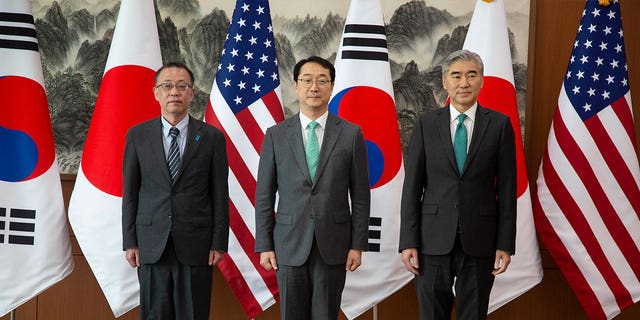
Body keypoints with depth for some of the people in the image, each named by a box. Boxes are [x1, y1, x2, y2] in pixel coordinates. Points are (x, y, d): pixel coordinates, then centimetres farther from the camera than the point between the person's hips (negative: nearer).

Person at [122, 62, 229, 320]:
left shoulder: (211, 137, 3)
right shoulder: (137, 136, 5)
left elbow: (220, 195, 2)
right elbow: (130, 192, 6)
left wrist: (219, 243, -2)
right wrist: (130, 242, 1)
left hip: (195, 245, -1)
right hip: (151, 246, 1)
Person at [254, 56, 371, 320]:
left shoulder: (351, 134, 1)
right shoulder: (276, 135, 3)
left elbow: (360, 195, 2)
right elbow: (264, 194, 4)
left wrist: (358, 245, -2)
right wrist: (264, 246, 0)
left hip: (333, 245, -1)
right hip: (289, 245, 1)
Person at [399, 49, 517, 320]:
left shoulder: (499, 124, 2)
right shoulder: (426, 125, 4)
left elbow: (507, 188, 1)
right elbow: (412, 187, 3)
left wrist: (505, 244, -3)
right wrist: (408, 242, -4)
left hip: (479, 241, 0)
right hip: (433, 241, 1)